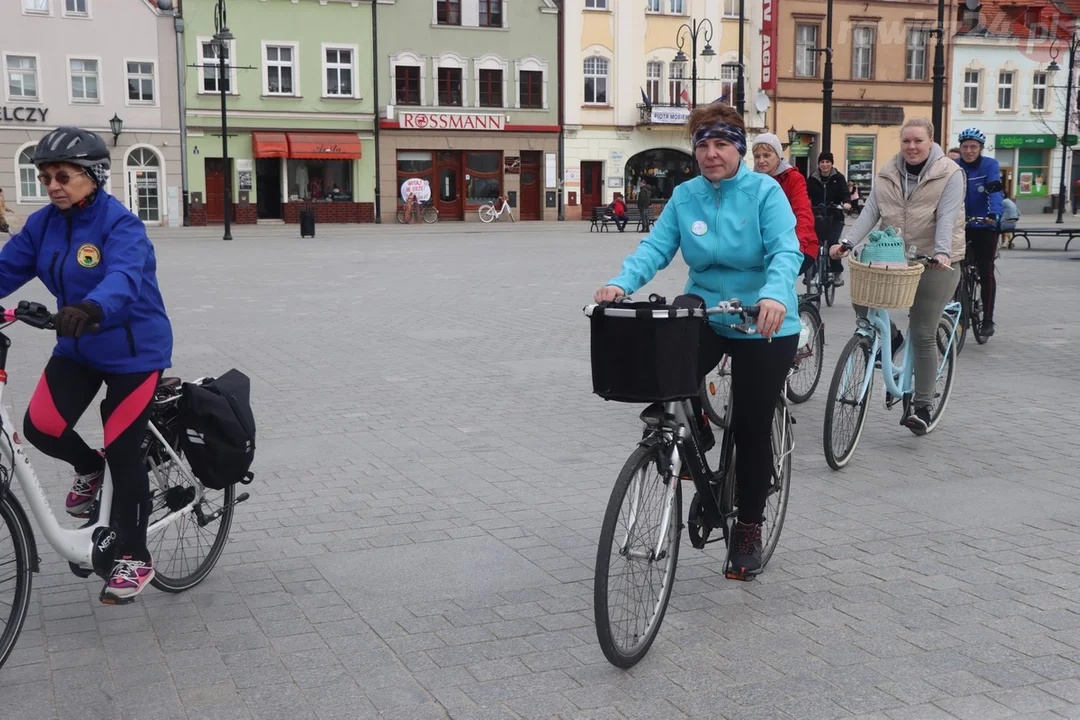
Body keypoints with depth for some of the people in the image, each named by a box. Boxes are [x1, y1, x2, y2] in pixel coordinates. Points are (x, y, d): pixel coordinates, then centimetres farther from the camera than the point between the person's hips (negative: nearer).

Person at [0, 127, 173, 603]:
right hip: (78, 348, 6)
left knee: (123, 452, -2)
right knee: (40, 428, -12)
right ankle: (88, 468, 24)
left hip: (133, 350, -6)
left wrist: (92, 308, -57)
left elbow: (124, 276, -37)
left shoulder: (120, 224, -20)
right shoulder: (43, 224, 0)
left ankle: (134, 558, 13)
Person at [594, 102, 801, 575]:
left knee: (752, 429, 3)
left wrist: (774, 294, -42)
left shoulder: (764, 191, -11)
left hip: (764, 325, -3)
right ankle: (695, 439, 7)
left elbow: (786, 251, -22)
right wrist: (621, 283, -28)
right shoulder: (684, 196, 0)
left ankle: (749, 527, 22)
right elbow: (656, 247, -9)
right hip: (705, 314, 3)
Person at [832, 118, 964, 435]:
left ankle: (923, 407, 8)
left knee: (923, 336, -3)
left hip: (934, 263, -4)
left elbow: (947, 217, -18)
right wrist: (847, 243, -16)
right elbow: (871, 211, -3)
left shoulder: (949, 174, -7)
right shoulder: (888, 174, 6)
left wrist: (942, 253, -32)